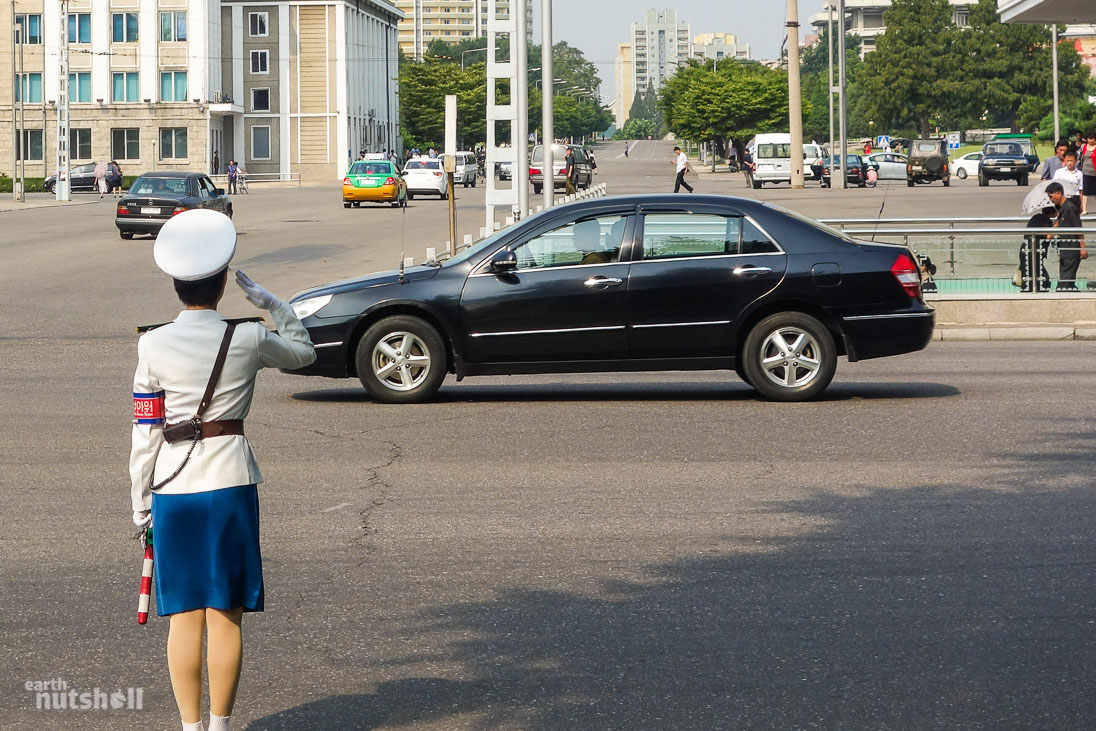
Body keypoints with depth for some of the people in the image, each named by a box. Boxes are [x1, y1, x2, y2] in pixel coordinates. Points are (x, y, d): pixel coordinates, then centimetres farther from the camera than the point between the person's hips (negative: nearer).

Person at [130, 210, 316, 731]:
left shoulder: (153, 345, -4)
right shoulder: (247, 339, -6)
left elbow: (145, 432, -1)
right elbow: (304, 351, 15)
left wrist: (141, 500, 7)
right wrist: (269, 303, 16)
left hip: (173, 485, 1)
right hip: (230, 480, -1)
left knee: (184, 615, 7)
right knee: (225, 615, 5)